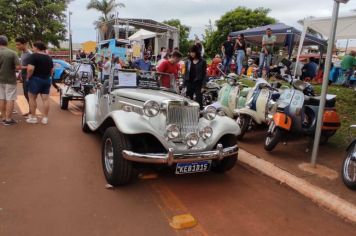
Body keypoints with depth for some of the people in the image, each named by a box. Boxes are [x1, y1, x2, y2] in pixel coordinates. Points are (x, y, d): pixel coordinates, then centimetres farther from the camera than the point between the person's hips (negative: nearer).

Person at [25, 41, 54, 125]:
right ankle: (45, 118, 7)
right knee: (46, 99, 4)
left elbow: (30, 68, -22)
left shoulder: (34, 56, -11)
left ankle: (33, 117, 9)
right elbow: (51, 71, 17)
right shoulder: (49, 57, 10)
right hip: (46, 80, 6)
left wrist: (28, 77, -8)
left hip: (35, 79, -6)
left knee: (32, 98, 7)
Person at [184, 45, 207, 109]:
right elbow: (186, 73, 10)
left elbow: (204, 74, -3)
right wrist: (184, 85, 4)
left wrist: (203, 85, -12)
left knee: (199, 99, -5)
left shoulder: (202, 62, 0)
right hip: (189, 83, 4)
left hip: (198, 83, -4)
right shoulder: (188, 62, 10)